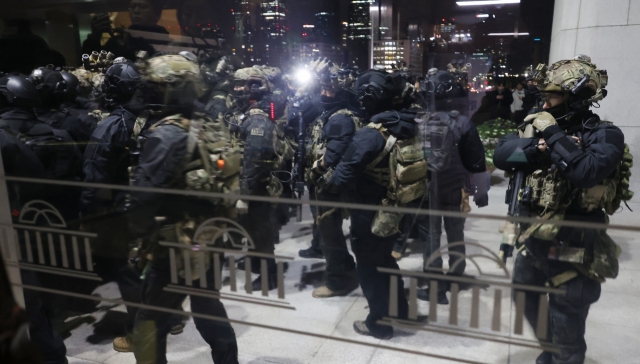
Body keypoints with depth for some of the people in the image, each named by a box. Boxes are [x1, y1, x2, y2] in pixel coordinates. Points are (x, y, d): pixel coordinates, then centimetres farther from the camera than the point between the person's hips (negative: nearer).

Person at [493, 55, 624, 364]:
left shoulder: (604, 135, -13)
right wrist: (537, 148, -23)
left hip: (572, 249, -6)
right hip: (534, 240, 7)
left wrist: (553, 135, -22)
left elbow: (586, 171, -33)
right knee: (525, 300, 25)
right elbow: (501, 155, -8)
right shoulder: (539, 125, 3)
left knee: (566, 324, 9)